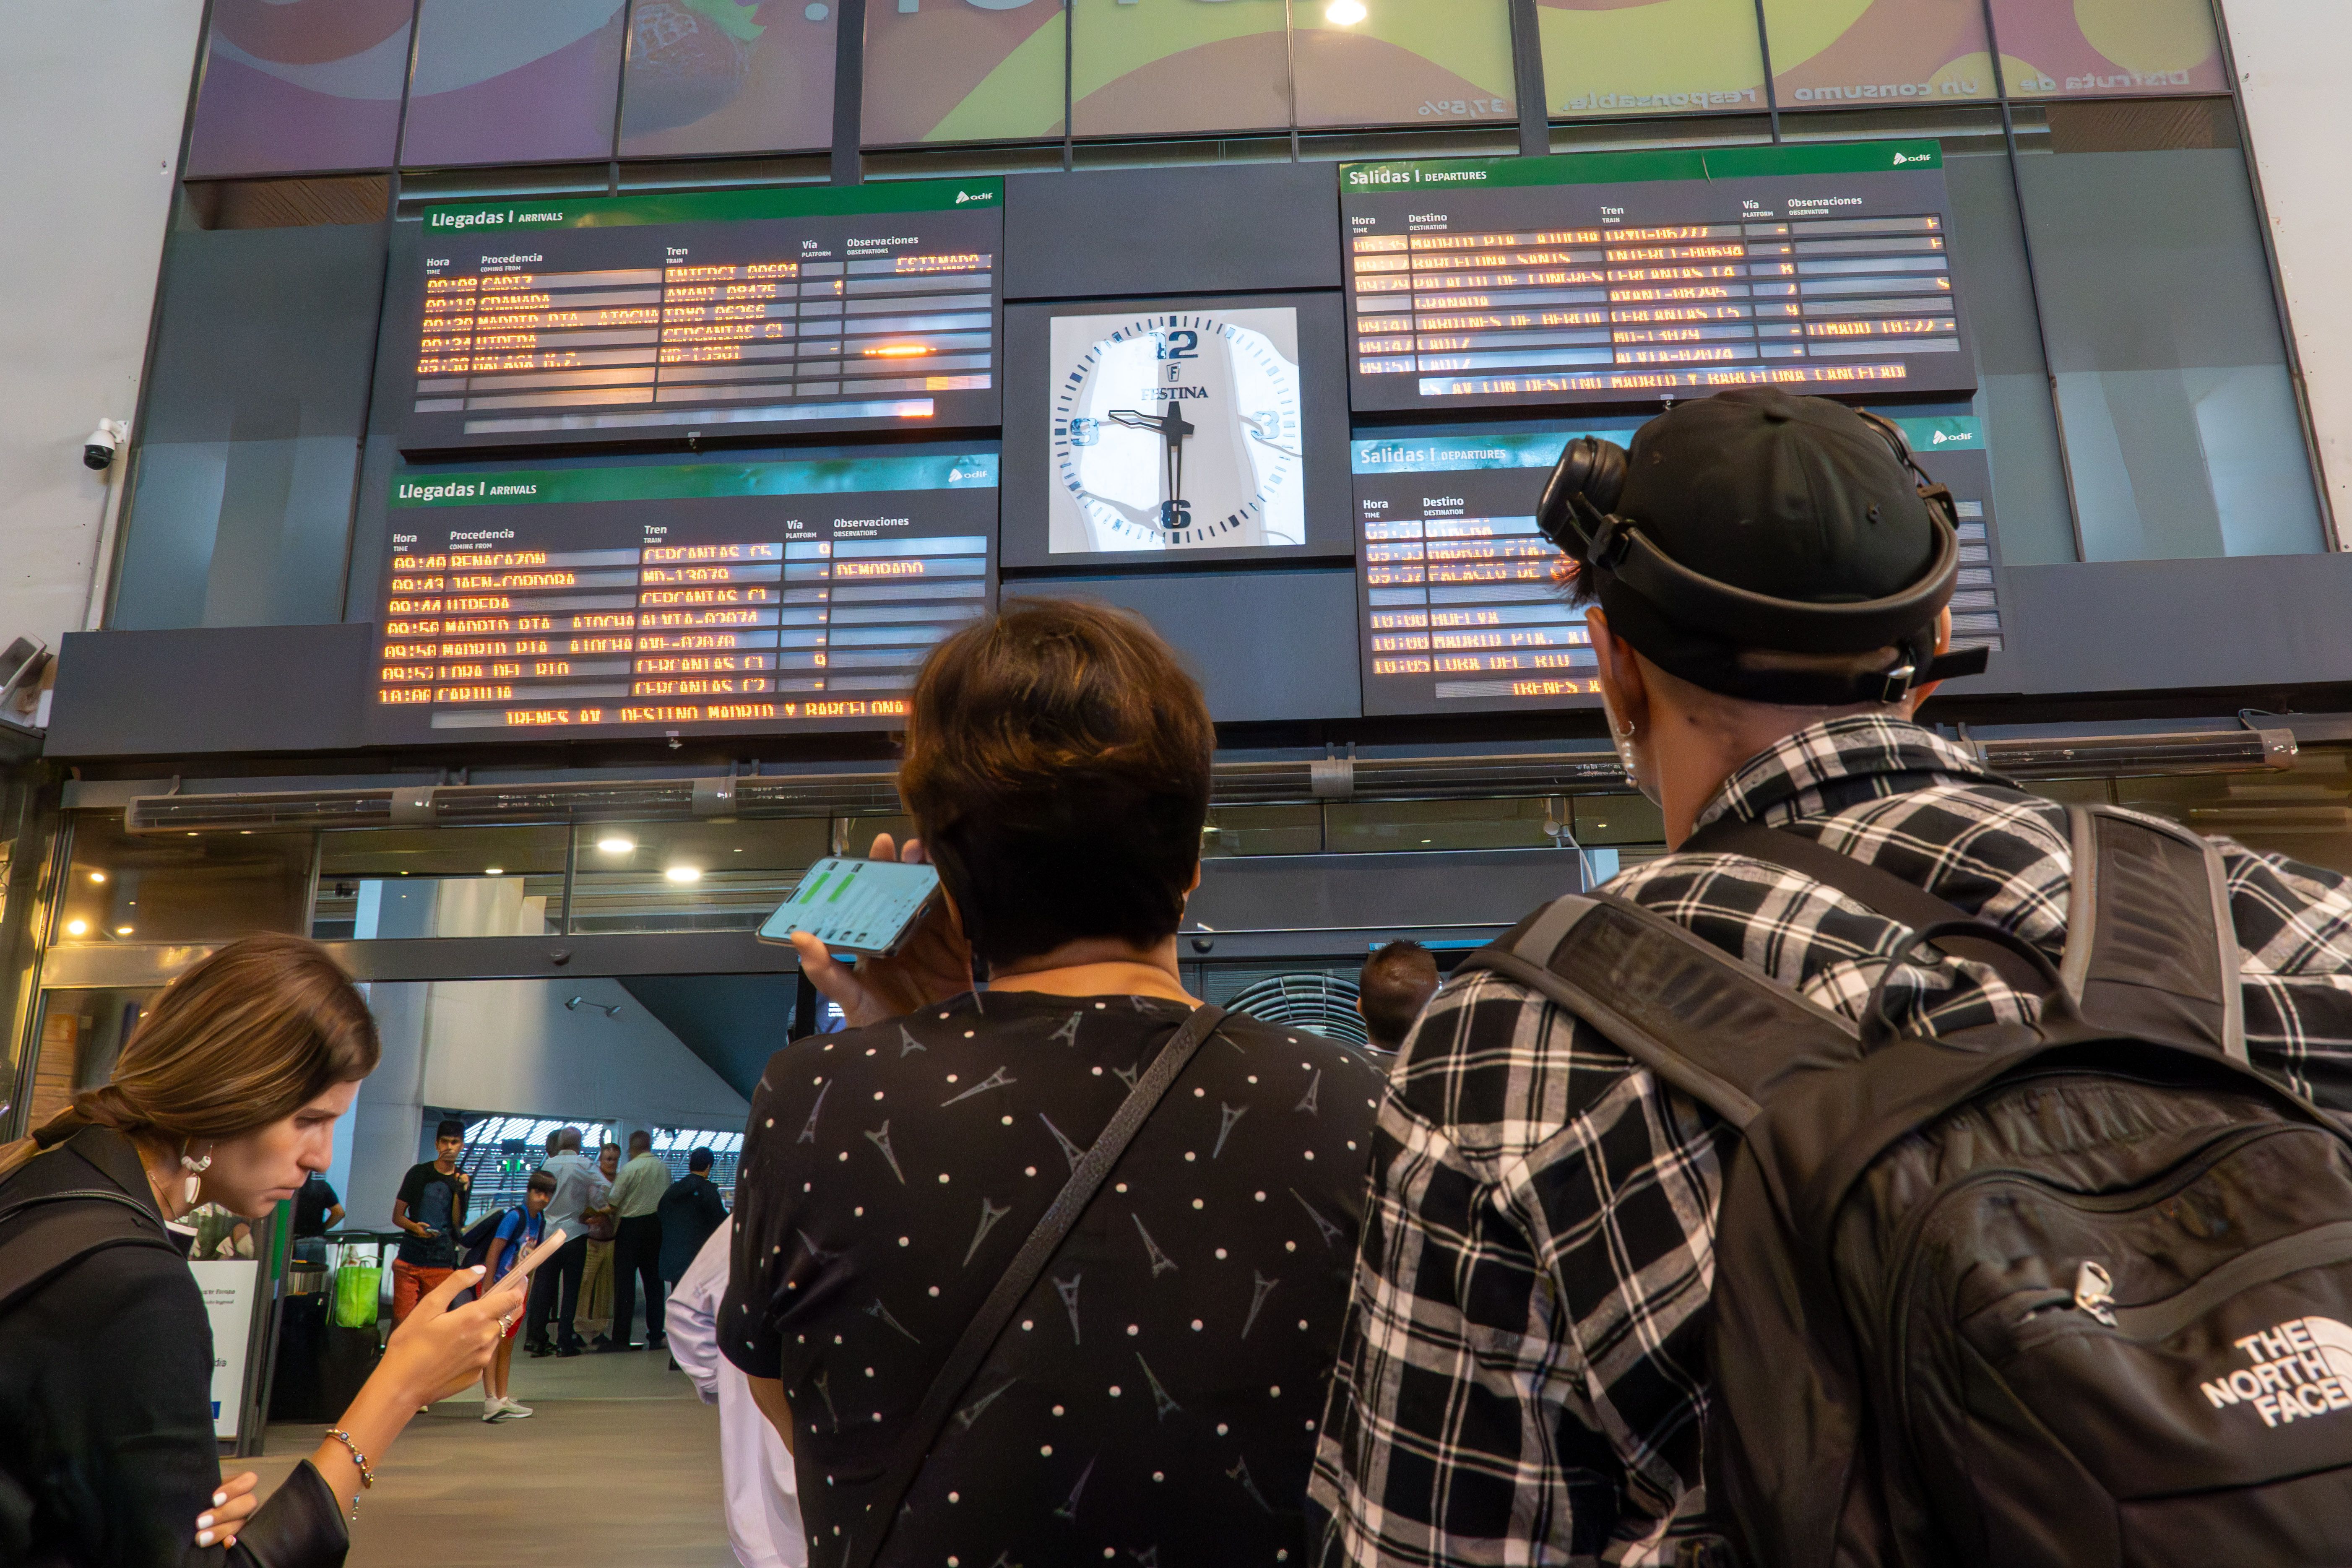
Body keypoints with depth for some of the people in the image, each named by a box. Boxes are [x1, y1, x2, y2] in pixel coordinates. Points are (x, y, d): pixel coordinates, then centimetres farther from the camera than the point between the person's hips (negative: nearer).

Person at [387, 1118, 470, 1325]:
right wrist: (414, 1227, -16)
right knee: (401, 1320, -7)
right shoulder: (420, 1173, 4)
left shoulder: (463, 1181, 7)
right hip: (409, 1261, -1)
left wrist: (459, 1190, -14)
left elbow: (458, 1224, -2)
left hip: (441, 1265, 1)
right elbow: (397, 1216, 5)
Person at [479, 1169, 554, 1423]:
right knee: (493, 1341, -12)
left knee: (508, 1344, 10)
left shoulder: (540, 1220, 6)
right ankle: (491, 1401, -15)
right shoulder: (515, 1216, -17)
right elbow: (494, 1251, -19)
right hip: (495, 1284, -8)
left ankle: (502, 1400, 15)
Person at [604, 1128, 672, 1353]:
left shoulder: (630, 1168, -11)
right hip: (657, 1224, 5)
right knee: (654, 1282, 11)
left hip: (631, 1227, -5)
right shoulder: (664, 1167, 4)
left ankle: (620, 1339, 1)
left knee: (625, 1283, 1)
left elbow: (614, 1203, -9)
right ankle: (656, 1336, 11)